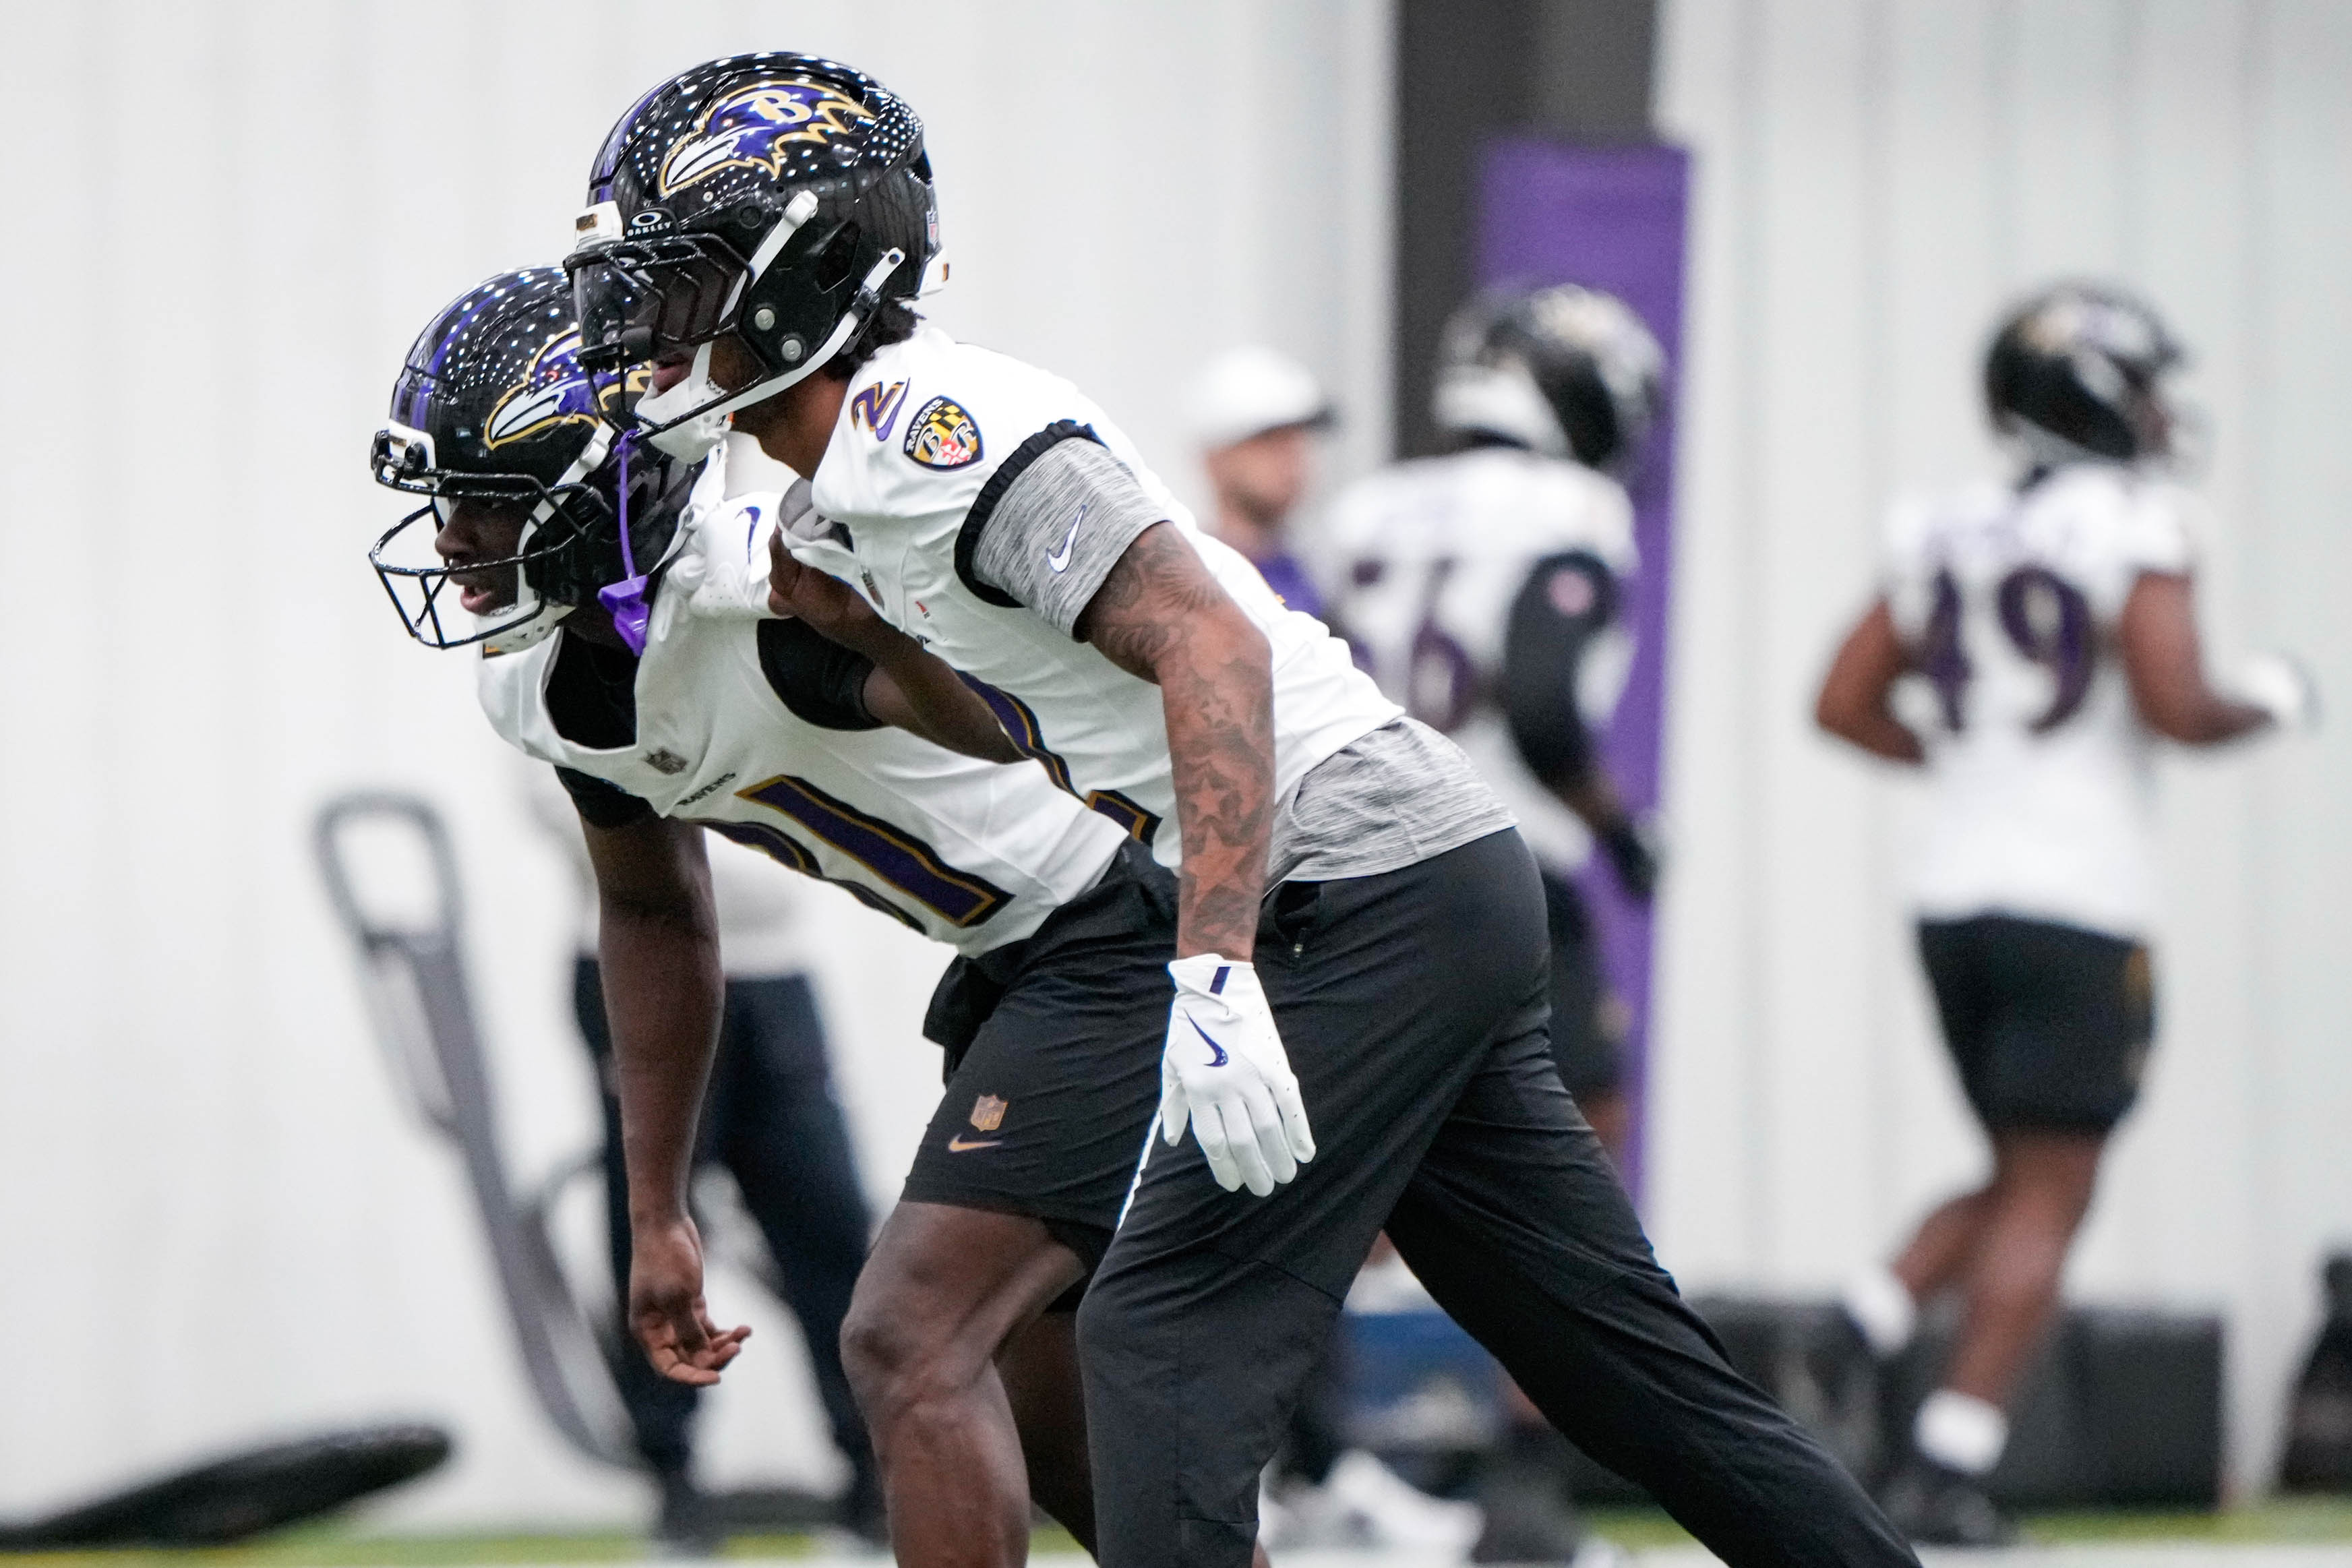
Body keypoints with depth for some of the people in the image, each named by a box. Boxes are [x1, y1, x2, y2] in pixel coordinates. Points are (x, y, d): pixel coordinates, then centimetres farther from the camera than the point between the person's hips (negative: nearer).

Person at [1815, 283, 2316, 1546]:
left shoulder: (1949, 533, 11)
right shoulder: (2135, 527, -8)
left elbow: (1846, 704, 12)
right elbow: (2175, 706, -17)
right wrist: (2266, 702, 3)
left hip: (1952, 900, 6)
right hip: (2078, 909, -6)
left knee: (2022, 1181, 20)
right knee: (2046, 1200, -1)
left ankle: (1857, 1335, -1)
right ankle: (1946, 1469, -7)